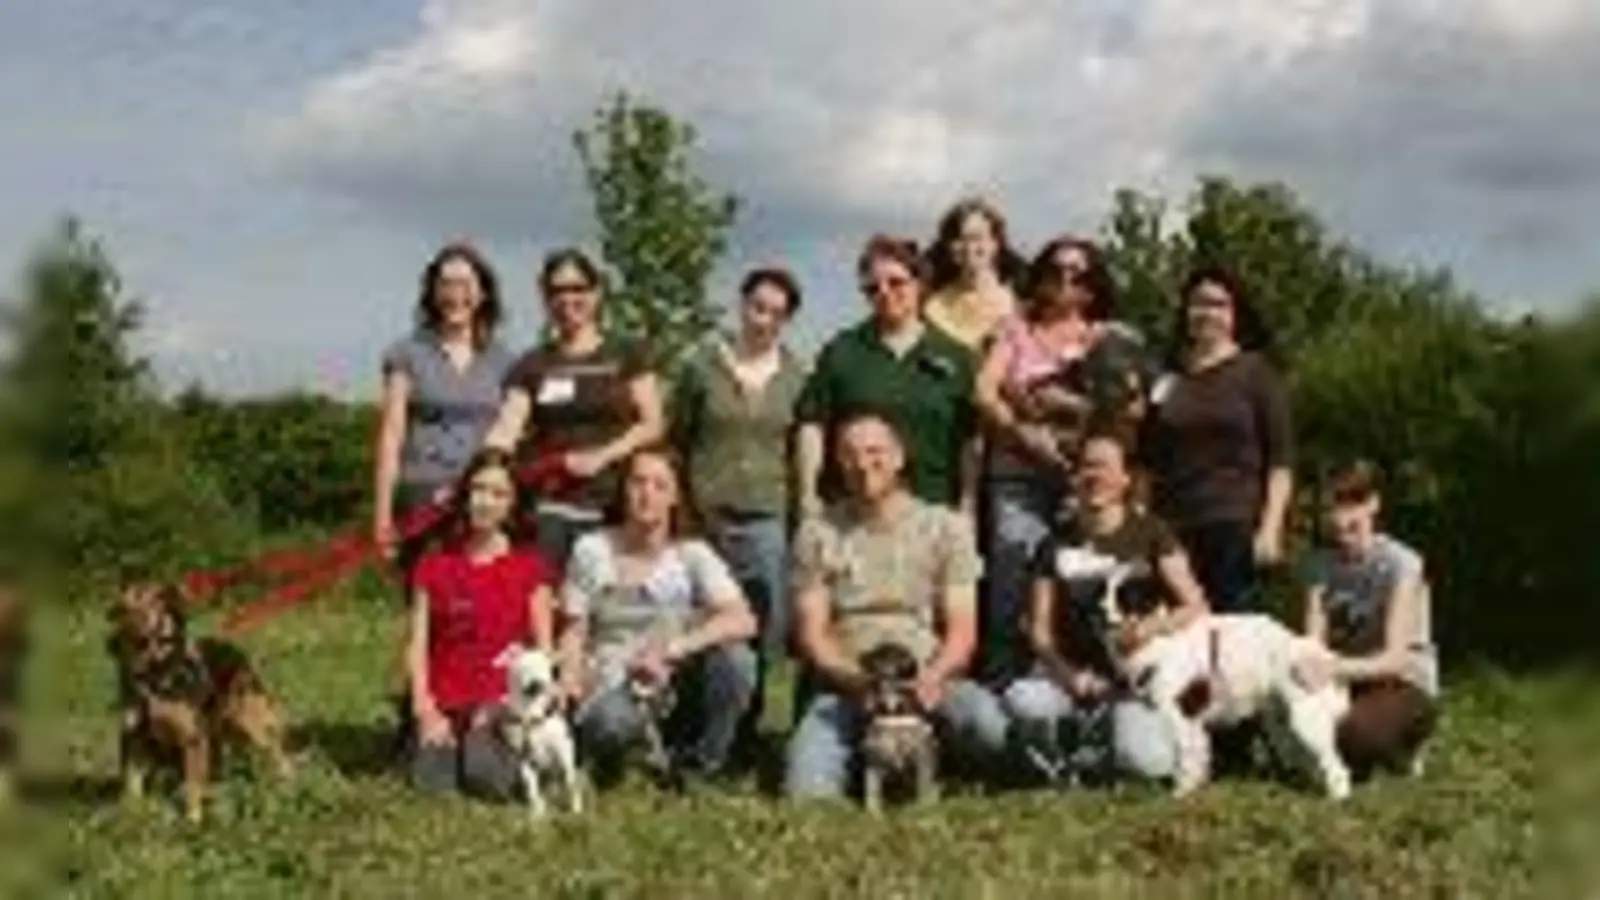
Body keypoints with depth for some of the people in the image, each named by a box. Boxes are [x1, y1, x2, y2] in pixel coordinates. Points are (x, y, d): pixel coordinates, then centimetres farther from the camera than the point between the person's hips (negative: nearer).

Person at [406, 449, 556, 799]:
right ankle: (436, 739, 10)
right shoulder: (434, 563, 6)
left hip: (504, 699, -1)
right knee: (432, 782, -21)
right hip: (445, 702, 1)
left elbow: (543, 645, 2)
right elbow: (418, 643, 3)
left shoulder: (529, 565, 4)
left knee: (486, 777, -26)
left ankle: (488, 738, 6)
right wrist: (424, 709, -8)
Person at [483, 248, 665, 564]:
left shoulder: (626, 356, 9)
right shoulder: (532, 366, 10)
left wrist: (601, 456, -10)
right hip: (550, 508, 1)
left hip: (614, 506, -1)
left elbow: (652, 425, 4)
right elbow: (505, 431, -1)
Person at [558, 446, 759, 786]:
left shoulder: (692, 554, -3)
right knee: (612, 723, -39)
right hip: (609, 685, -2)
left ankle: (697, 772, -8)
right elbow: (574, 632, 2)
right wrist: (569, 681, -19)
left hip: (674, 686, 2)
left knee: (734, 657, -29)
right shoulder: (591, 550, -2)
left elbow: (743, 621, -19)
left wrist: (671, 650, -31)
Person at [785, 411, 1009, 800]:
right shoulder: (817, 533, 7)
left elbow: (962, 629, 2)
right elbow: (811, 633, 3)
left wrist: (932, 677, -19)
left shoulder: (946, 526, 7)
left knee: (988, 725, -33)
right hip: (847, 686, 0)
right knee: (807, 790, -27)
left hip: (930, 680, 0)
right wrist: (857, 679, -16)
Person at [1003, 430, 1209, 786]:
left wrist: (1155, 626, -23)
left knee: (1150, 761, -30)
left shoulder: (1151, 534, 4)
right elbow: (1040, 628, 5)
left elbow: (1195, 606, -2)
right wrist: (1067, 673, -14)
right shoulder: (1056, 545, 9)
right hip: (1071, 671, 1)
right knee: (1021, 702, -35)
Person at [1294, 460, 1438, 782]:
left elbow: (1395, 659, -21)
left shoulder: (1402, 565, -16)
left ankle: (1400, 751, -2)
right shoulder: (1320, 563, 0)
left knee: (1355, 732, -38)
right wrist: (1309, 664, -33)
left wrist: (1336, 668, -40)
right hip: (1345, 682, 4)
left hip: (1402, 686, -4)